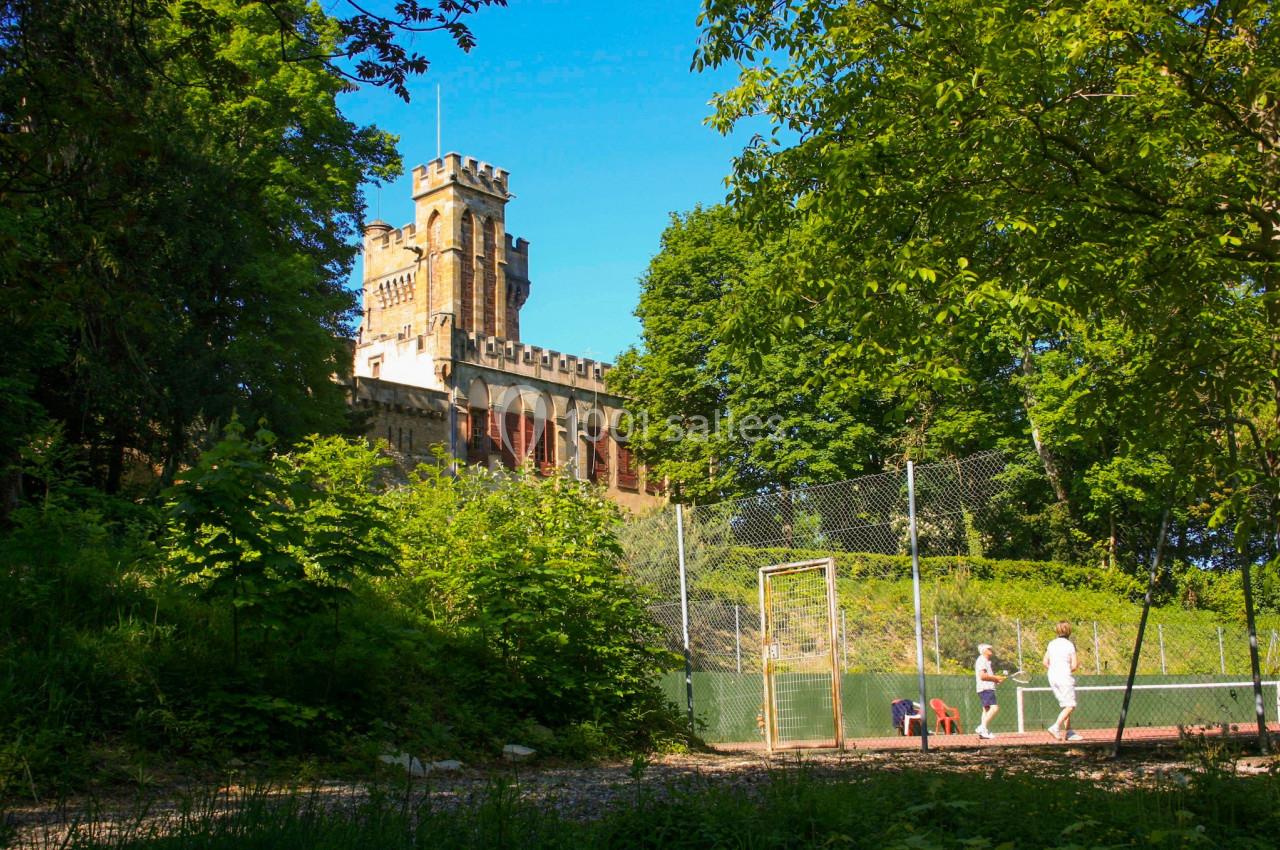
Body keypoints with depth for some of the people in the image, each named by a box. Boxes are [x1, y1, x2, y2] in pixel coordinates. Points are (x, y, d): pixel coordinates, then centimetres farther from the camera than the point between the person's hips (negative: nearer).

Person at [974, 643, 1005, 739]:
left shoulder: (986, 661, 24)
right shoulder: (982, 660, -9)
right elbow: (982, 675, -19)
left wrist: (996, 680, 13)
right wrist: (996, 677, -13)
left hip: (988, 689, 11)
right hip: (985, 689, -11)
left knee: (986, 709, 8)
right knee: (994, 707, -19)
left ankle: (984, 731, 7)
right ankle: (982, 727, -21)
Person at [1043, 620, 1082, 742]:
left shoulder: (1051, 644, 7)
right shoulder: (1070, 645, -8)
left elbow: (1045, 663, 7)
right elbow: (1074, 666, -11)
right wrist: (1078, 664, 10)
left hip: (1052, 677, 7)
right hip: (1065, 677, -7)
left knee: (1065, 705, 15)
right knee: (1070, 706, -4)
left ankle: (1069, 732, 12)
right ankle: (1056, 727, -20)